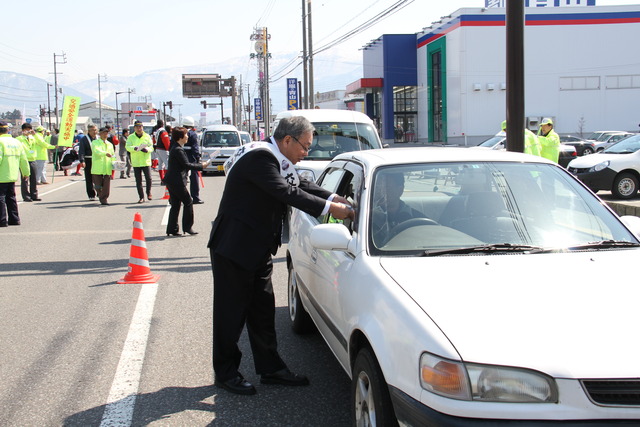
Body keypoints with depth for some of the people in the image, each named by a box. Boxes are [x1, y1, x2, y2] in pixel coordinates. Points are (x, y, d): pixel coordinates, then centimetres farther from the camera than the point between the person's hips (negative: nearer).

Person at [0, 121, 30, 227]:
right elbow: (23, 159, 14)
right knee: (11, 197, 17)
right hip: (13, 176, 8)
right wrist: (26, 173, 24)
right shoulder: (16, 142, 11)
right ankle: (14, 219, 20)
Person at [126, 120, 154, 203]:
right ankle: (141, 197, 13)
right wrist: (135, 148, -26)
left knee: (148, 178, -10)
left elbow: (151, 147, 1)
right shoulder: (131, 137, 5)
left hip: (146, 161, -1)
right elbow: (128, 147, -6)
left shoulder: (147, 136, 5)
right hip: (136, 162, 1)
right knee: (138, 181, 4)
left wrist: (147, 149, -21)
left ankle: (149, 192, 15)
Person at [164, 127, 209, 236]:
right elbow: (186, 165, -19)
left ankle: (172, 229, 12)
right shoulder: (178, 150, -17)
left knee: (175, 205, 11)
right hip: (176, 181, -10)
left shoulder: (175, 148, 14)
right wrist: (201, 166, -11)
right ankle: (187, 227, 5)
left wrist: (199, 165, 16)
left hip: (171, 181, 10)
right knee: (188, 202, 1)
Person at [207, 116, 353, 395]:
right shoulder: (260, 157, -22)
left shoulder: (276, 159, 9)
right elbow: (286, 193, -28)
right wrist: (328, 208, -27)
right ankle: (226, 372, 15)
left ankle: (270, 369, 24)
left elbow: (300, 185, 9)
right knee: (232, 312, 2)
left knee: (263, 310, 14)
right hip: (234, 248, -10)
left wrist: (333, 198, -6)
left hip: (258, 250, 10)